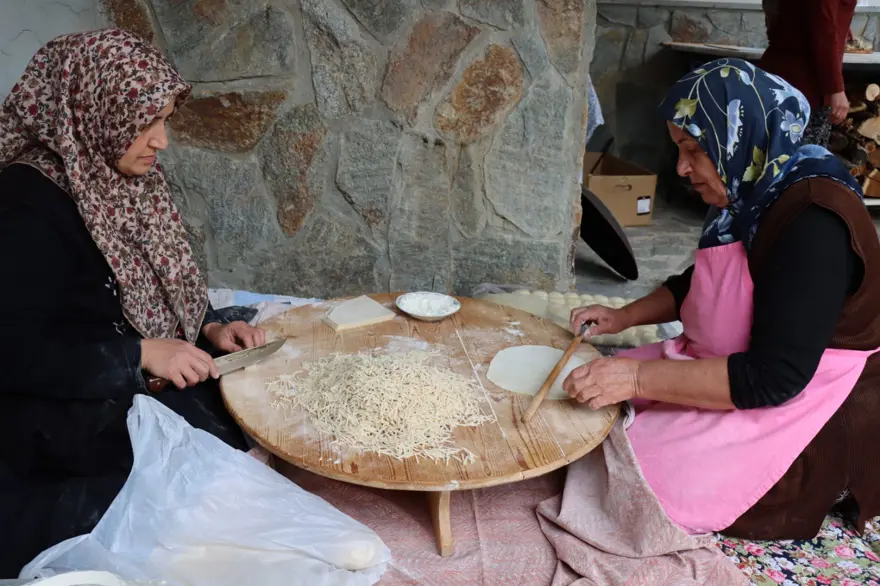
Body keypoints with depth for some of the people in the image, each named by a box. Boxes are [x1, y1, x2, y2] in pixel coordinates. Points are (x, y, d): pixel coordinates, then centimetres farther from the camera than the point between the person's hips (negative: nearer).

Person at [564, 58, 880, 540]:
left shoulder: (814, 225, -27)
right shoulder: (756, 197, 1)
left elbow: (773, 378, -31)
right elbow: (696, 285, 18)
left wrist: (638, 378, -31)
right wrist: (623, 317, 3)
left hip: (800, 413, -9)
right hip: (734, 371, 9)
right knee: (603, 405, 6)